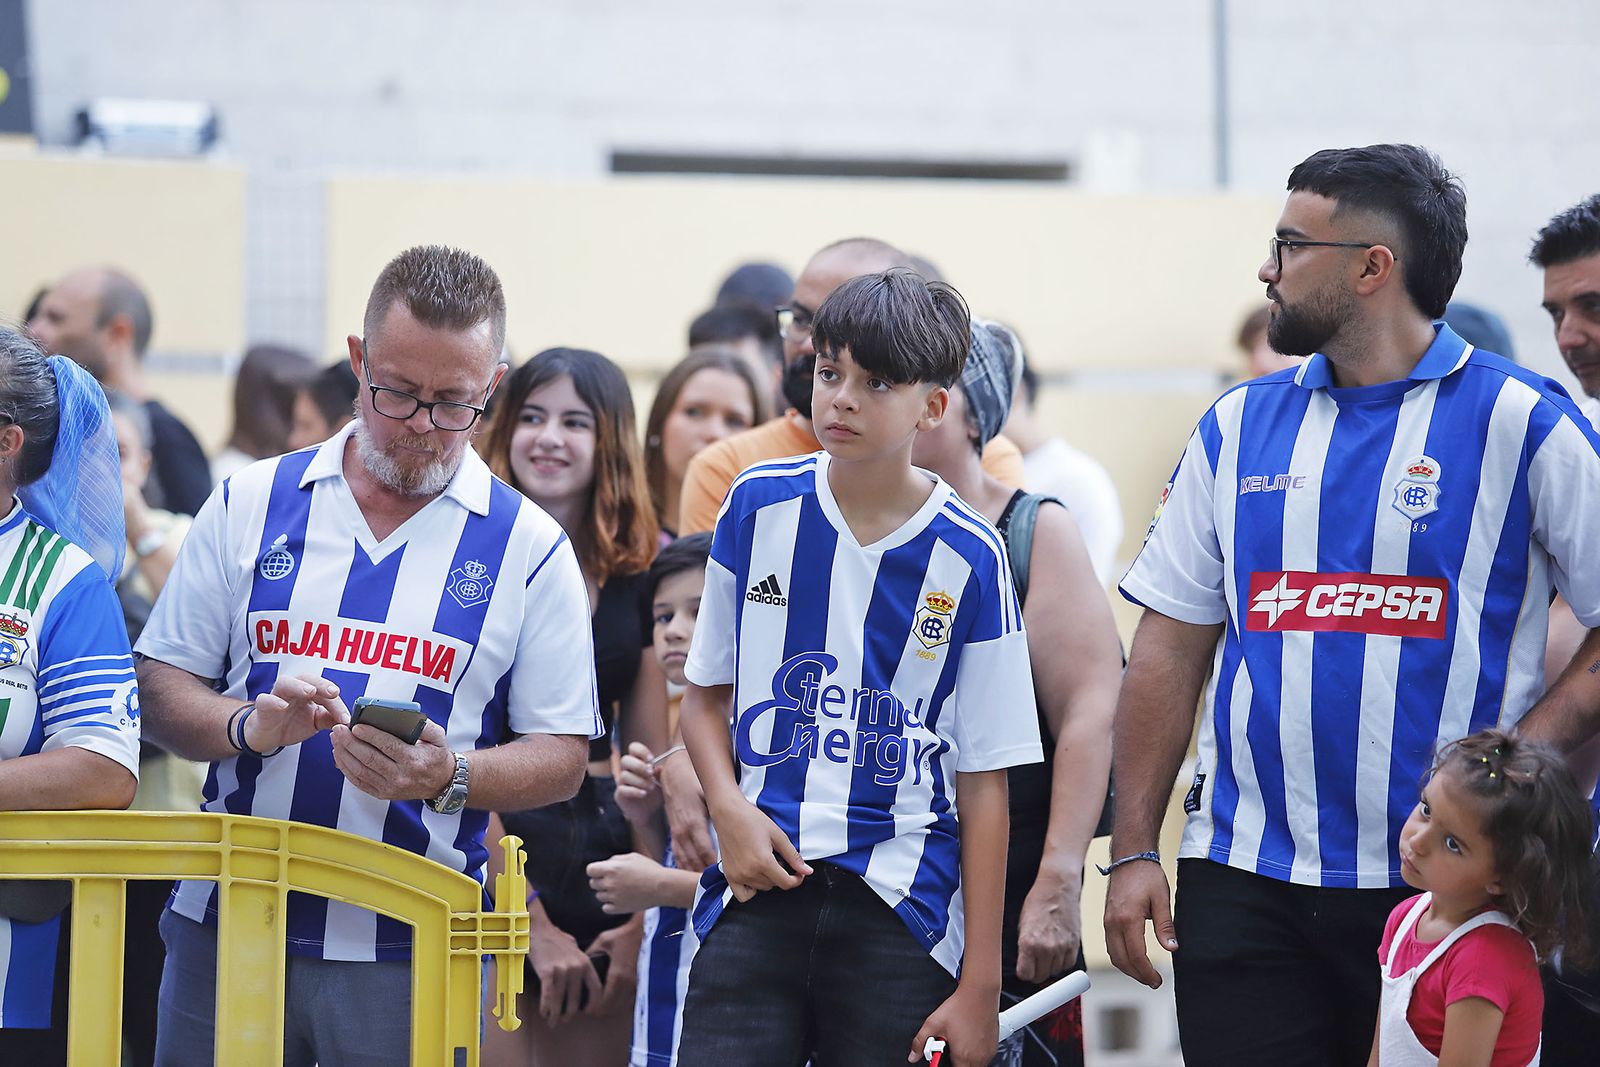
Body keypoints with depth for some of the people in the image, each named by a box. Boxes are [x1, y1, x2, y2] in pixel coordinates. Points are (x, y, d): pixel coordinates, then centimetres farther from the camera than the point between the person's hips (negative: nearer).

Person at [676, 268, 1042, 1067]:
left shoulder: (967, 559, -1)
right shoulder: (759, 506, 6)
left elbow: (983, 785, 0)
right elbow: (705, 696, 15)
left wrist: (980, 983, -2)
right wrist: (729, 808, -6)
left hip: (901, 913, -1)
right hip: (758, 889, 1)